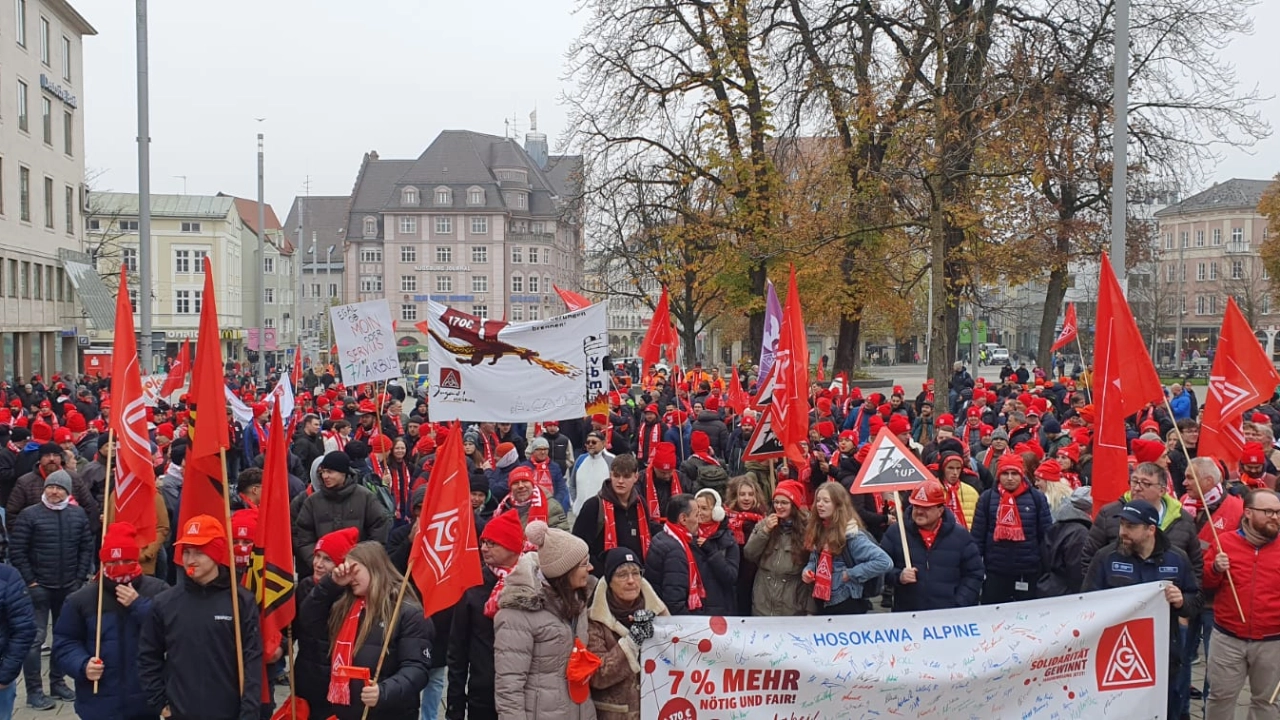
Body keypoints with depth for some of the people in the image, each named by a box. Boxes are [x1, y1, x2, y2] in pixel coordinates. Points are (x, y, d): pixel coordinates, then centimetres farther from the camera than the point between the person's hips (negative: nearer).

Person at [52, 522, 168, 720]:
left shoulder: (157, 591, -3)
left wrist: (139, 605, -21)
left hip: (146, 702, 0)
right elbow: (65, 641, 4)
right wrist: (82, 665, -15)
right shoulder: (82, 598, 0)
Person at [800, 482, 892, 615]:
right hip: (822, 604, 7)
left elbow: (884, 562, -25)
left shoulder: (851, 535, -18)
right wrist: (807, 570, -3)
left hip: (848, 606, -7)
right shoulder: (818, 531, 4)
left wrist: (850, 574, -21)